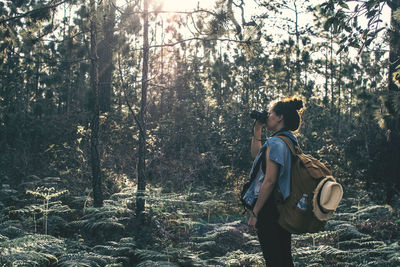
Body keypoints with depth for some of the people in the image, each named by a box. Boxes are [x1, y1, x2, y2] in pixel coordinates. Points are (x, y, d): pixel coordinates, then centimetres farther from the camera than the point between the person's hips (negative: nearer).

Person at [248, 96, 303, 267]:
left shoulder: (276, 142, -17)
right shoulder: (290, 140, 12)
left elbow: (269, 181, -21)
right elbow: (256, 155, 25)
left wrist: (254, 213, -18)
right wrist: (257, 130, 16)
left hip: (270, 208, -10)